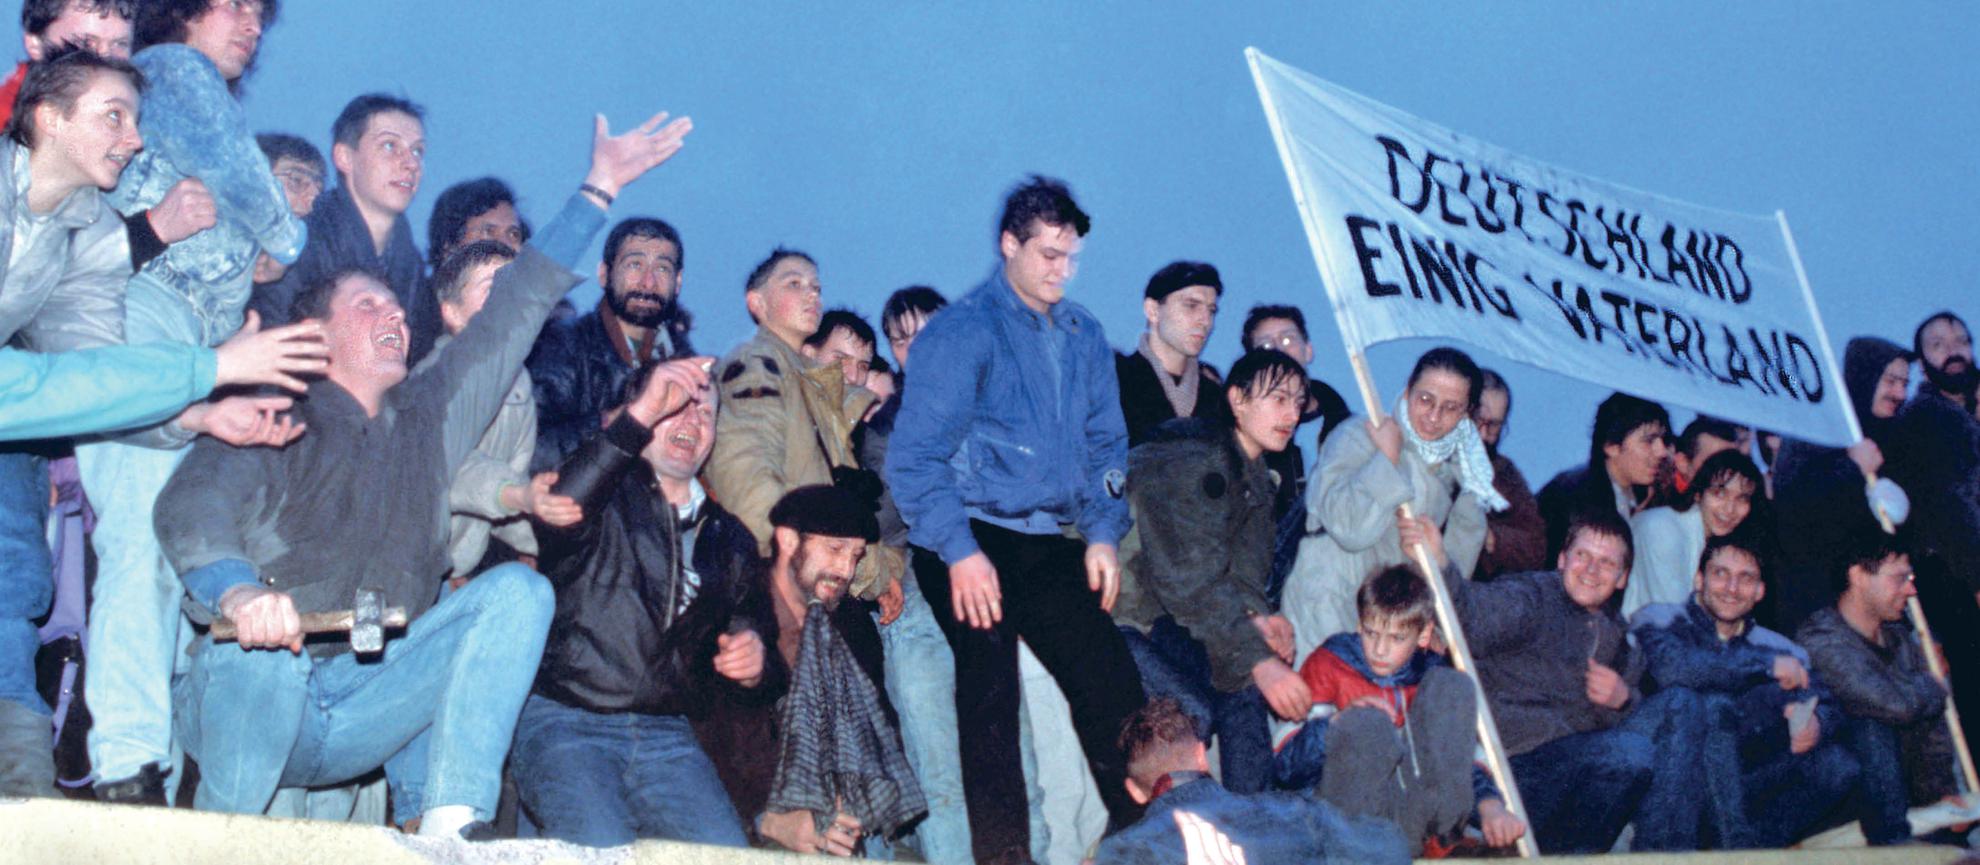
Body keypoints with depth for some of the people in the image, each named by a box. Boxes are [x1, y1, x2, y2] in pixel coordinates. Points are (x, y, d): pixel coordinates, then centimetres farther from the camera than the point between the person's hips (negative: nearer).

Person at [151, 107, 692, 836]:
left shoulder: (430, 419, 19)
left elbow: (515, 310, 20)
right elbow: (192, 505, -15)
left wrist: (598, 189, 22)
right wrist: (240, 593, -37)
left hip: (363, 711, 4)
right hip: (250, 695, -4)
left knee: (518, 590, -13)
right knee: (266, 642, -38)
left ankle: (451, 826, -24)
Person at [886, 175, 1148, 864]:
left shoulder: (1083, 335, 15)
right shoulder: (962, 331, -5)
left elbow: (1105, 443, 22)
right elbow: (915, 457, -11)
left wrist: (1102, 532, 9)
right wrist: (960, 552, -17)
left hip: (1050, 545, 6)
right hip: (973, 543, -6)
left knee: (1113, 684, 0)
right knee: (990, 694, -11)